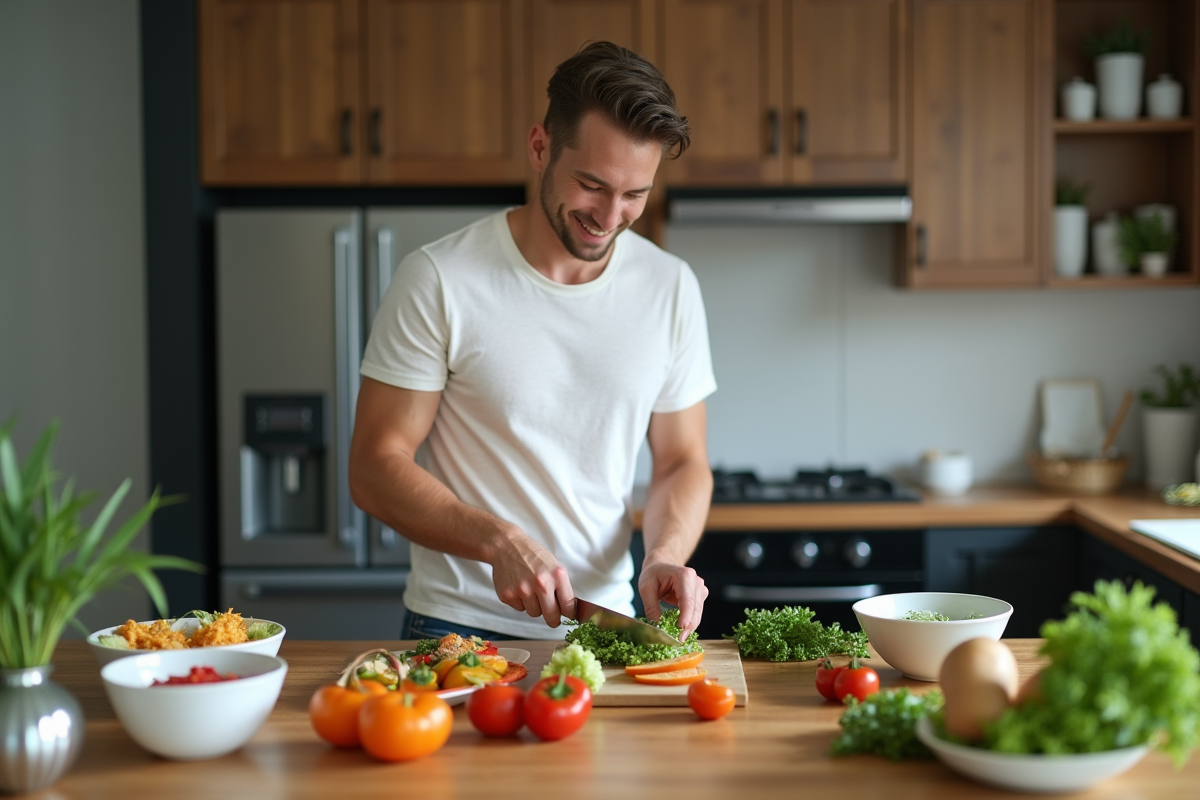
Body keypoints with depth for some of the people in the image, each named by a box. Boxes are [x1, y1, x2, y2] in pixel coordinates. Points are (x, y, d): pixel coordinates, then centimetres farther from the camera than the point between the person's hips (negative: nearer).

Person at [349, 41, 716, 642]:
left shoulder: (671, 289, 3)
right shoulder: (438, 280, -9)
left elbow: (682, 463, 9)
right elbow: (374, 468, -7)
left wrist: (666, 555, -11)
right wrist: (501, 541, -21)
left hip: (604, 626, 4)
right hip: (457, 625, -3)